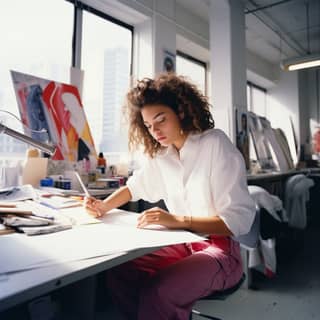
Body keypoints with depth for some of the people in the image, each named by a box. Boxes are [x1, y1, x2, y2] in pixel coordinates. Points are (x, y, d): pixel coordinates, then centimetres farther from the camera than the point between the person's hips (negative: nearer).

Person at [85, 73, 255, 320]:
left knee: (158, 292, -28)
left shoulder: (215, 144, -15)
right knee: (117, 272, -9)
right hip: (182, 244, 6)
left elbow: (239, 219, -20)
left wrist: (177, 220, -31)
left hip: (220, 248, -6)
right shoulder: (160, 155, 4)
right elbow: (135, 187, 20)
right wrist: (104, 206, 1)